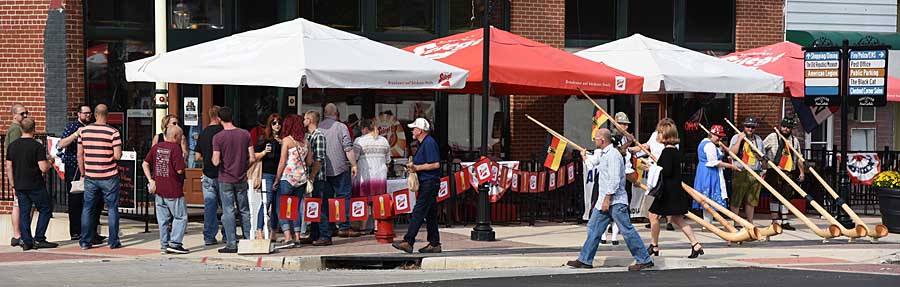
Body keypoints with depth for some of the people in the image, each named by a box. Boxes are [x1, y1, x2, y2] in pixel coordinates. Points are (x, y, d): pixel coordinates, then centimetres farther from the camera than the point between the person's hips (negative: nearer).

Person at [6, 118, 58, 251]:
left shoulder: (12, 146, 4)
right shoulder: (38, 146, -13)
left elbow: (9, 168, 6)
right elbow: (43, 168, -17)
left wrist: (13, 185, 14)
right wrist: (49, 162, 4)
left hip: (19, 186, 5)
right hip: (35, 185, -5)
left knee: (24, 213, 9)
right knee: (46, 209, 8)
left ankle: (26, 241, 6)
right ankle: (39, 239, 2)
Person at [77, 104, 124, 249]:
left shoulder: (84, 131, 0)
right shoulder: (113, 132, -10)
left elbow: (80, 155, 4)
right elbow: (117, 155, -14)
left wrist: (83, 173, 15)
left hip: (90, 176, 3)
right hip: (109, 176, -3)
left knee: (87, 209, 11)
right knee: (112, 208, 6)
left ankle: (85, 242, 10)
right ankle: (113, 242, 6)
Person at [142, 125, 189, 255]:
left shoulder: (156, 147, 7)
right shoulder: (175, 148, -13)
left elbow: (145, 164, 9)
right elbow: (180, 170, -18)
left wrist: (151, 180, 6)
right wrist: (184, 164, 3)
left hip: (159, 190, 6)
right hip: (173, 190, -6)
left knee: (163, 219, 12)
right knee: (180, 217, 5)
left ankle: (164, 245, 14)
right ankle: (174, 243, -2)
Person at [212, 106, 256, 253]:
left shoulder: (218, 137, -12)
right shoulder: (245, 134, -2)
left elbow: (216, 162, -15)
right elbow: (252, 158, -2)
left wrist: (213, 159, 7)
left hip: (225, 180, -3)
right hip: (241, 179, 3)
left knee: (228, 212, 1)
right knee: (244, 211, 13)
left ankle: (231, 244, 0)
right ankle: (248, 241, 16)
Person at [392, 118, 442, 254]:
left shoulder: (429, 143, -15)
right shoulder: (423, 143, 18)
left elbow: (435, 164, -22)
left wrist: (417, 167, -16)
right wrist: (413, 165, 9)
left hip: (429, 182, -11)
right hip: (426, 183, 11)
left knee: (418, 212, -12)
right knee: (430, 214, 10)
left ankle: (408, 242, -14)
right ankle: (434, 244, 12)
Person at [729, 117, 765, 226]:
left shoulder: (758, 139, 16)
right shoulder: (736, 137, 2)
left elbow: (762, 157, 23)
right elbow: (732, 152, -13)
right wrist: (740, 140, -14)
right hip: (740, 172, -4)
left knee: (751, 200, 8)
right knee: (736, 200, -4)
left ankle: (750, 223, 15)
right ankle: (736, 223, 0)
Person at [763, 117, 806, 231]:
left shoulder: (794, 140, 16)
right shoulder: (772, 137, 2)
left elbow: (799, 158, 19)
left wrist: (802, 171, 12)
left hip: (790, 173, 4)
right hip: (775, 173, -4)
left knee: (786, 197, 5)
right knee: (775, 197, -4)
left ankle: (784, 221, 8)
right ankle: (774, 221, -1)